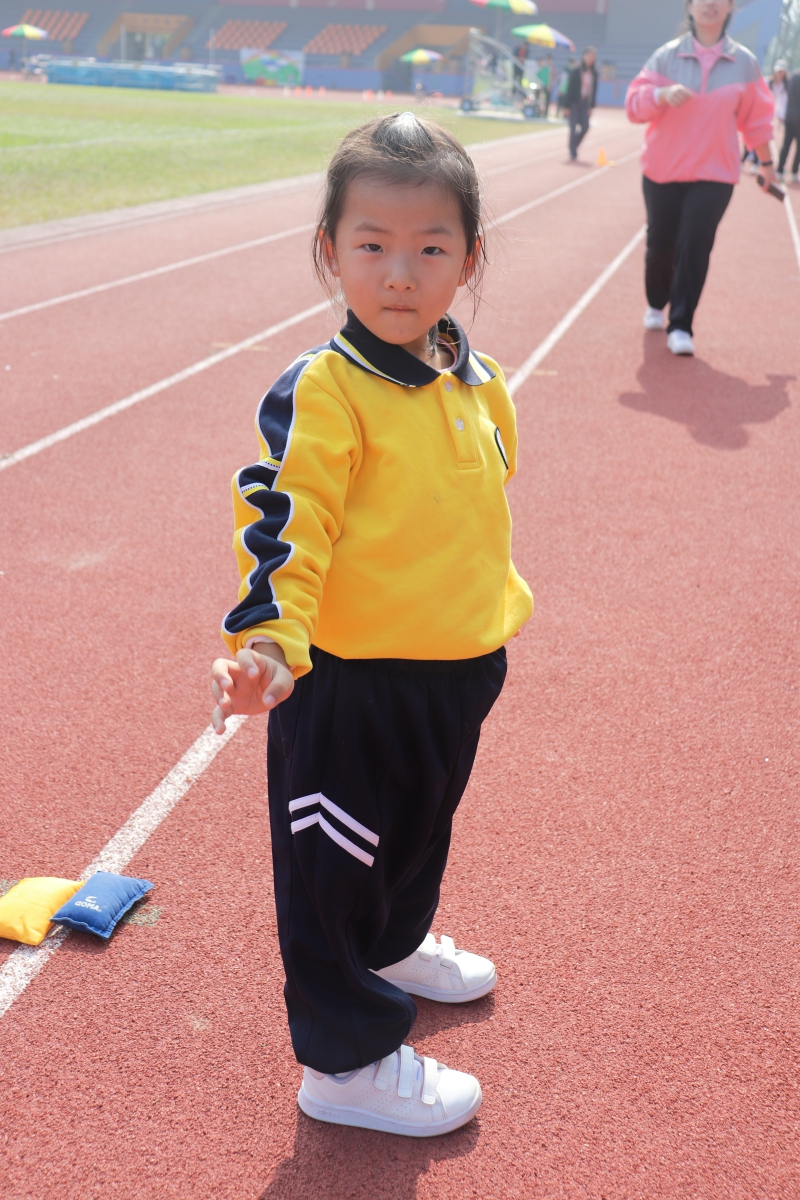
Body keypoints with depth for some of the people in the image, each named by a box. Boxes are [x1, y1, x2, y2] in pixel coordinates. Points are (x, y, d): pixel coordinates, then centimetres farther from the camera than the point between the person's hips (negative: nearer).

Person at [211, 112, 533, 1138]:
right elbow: (287, 524, -24)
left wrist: (492, 615, 23)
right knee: (335, 863, 7)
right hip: (349, 680, -7)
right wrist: (270, 638, -38)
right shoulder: (320, 393, -19)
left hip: (455, 673, 8)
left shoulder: (477, 382, 3)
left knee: (419, 832, 28)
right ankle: (345, 1060, 26)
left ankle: (394, 947, 56)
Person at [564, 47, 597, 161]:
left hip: (586, 103, 4)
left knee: (585, 127, -3)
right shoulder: (576, 71, -8)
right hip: (574, 103, -4)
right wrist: (567, 105, -10)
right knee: (573, 128, -4)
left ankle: (573, 147, 20)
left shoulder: (594, 73, 4)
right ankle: (573, 153, 7)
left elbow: (594, 89, 8)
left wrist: (591, 105, 4)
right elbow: (570, 87, -8)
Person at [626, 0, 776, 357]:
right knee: (660, 244, 7)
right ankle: (656, 305, 34)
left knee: (695, 247, -12)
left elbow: (755, 117, 11)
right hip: (663, 170, 1)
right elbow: (635, 102, -5)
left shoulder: (743, 62, 2)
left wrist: (765, 161, 17)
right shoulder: (667, 56, -1)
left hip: (714, 174, -1)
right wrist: (663, 94, -24)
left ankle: (680, 327, -7)